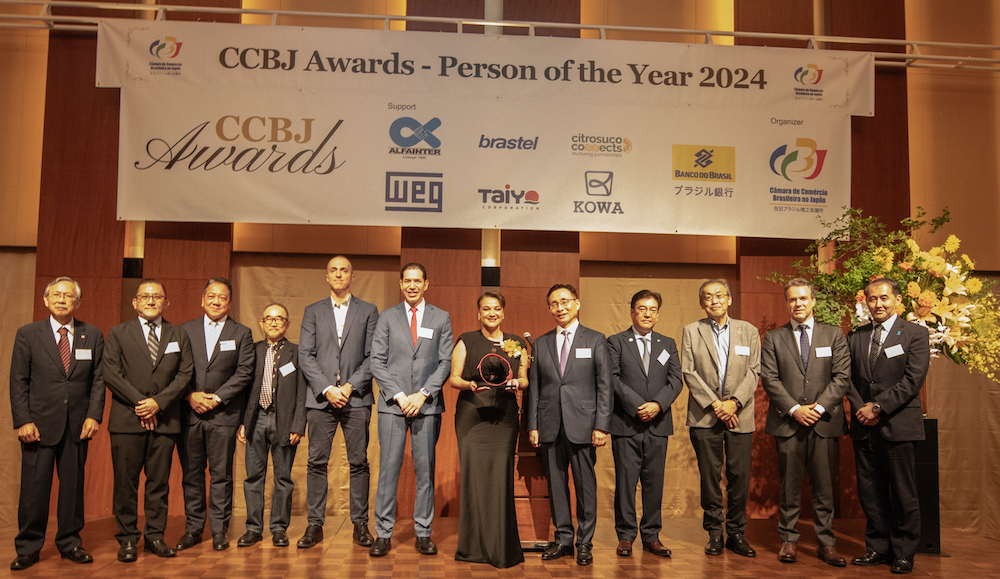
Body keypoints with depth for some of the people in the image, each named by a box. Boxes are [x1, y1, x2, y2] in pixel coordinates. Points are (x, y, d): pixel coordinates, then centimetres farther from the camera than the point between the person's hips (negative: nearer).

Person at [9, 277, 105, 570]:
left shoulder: (93, 336, 6)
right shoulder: (27, 334, 3)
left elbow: (98, 379, 5)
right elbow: (18, 381, 1)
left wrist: (94, 415, -5)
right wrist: (23, 421, -7)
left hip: (78, 425, 2)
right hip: (39, 423, -1)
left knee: (73, 485, 8)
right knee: (34, 487, 3)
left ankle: (70, 542, 21)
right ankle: (28, 548, 16)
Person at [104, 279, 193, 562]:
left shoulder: (179, 336, 12)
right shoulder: (118, 333, 8)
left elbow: (185, 374, 3)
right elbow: (111, 373, -2)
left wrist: (158, 402, -9)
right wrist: (139, 402, -11)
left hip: (165, 419, 2)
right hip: (127, 420, -1)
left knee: (159, 482, 5)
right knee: (126, 482, 2)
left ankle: (155, 536, 14)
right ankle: (127, 539, 12)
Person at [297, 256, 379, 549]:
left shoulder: (368, 311, 9)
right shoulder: (313, 312, 11)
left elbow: (372, 357, 2)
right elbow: (306, 356, 3)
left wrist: (350, 386, -9)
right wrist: (327, 389, -9)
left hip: (356, 398, -1)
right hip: (320, 399, 1)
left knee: (359, 462, 1)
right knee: (317, 462, 2)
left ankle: (360, 524, 10)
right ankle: (315, 525, 11)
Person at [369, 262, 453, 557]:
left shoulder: (441, 318, 9)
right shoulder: (387, 317, 8)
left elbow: (445, 362, 3)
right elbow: (377, 362, 2)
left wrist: (423, 394, -9)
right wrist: (399, 396, -8)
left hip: (427, 404, 0)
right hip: (392, 405, 0)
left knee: (425, 469, 4)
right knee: (388, 469, 0)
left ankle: (423, 533, 13)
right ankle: (383, 534, 8)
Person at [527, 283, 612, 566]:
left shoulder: (596, 340, 3)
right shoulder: (541, 344, 12)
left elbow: (605, 386, 0)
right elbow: (534, 387, 11)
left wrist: (602, 425, -8)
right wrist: (533, 425, 4)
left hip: (582, 424, -3)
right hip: (550, 424, 3)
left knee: (585, 485, 2)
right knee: (556, 484, 8)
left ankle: (584, 543, 14)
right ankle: (563, 539, 21)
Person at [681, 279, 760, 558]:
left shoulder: (749, 331, 9)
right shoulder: (691, 331, 6)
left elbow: (754, 371, 2)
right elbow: (689, 373, -1)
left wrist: (734, 402, -11)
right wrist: (714, 404, -10)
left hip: (739, 416, 1)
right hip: (705, 416, -1)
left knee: (740, 476, 1)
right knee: (710, 477, 3)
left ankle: (736, 534, 14)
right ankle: (714, 533, 15)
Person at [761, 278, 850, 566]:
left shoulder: (834, 335, 9)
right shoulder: (773, 338, 8)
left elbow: (842, 377, 1)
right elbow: (769, 378, 0)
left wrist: (819, 407, -10)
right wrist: (794, 409, -10)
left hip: (824, 422, 0)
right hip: (787, 423, 0)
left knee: (824, 486, 4)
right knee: (789, 486, 5)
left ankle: (826, 543, 14)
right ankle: (788, 540, 16)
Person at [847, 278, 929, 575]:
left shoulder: (915, 334, -1)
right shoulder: (856, 336, 13)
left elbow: (913, 379, -10)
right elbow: (849, 378, 10)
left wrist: (878, 407, -14)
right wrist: (861, 408, -6)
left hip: (898, 425, -4)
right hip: (864, 427, 4)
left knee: (903, 494, 3)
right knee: (870, 493, 9)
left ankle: (903, 553, 15)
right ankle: (878, 548, 20)